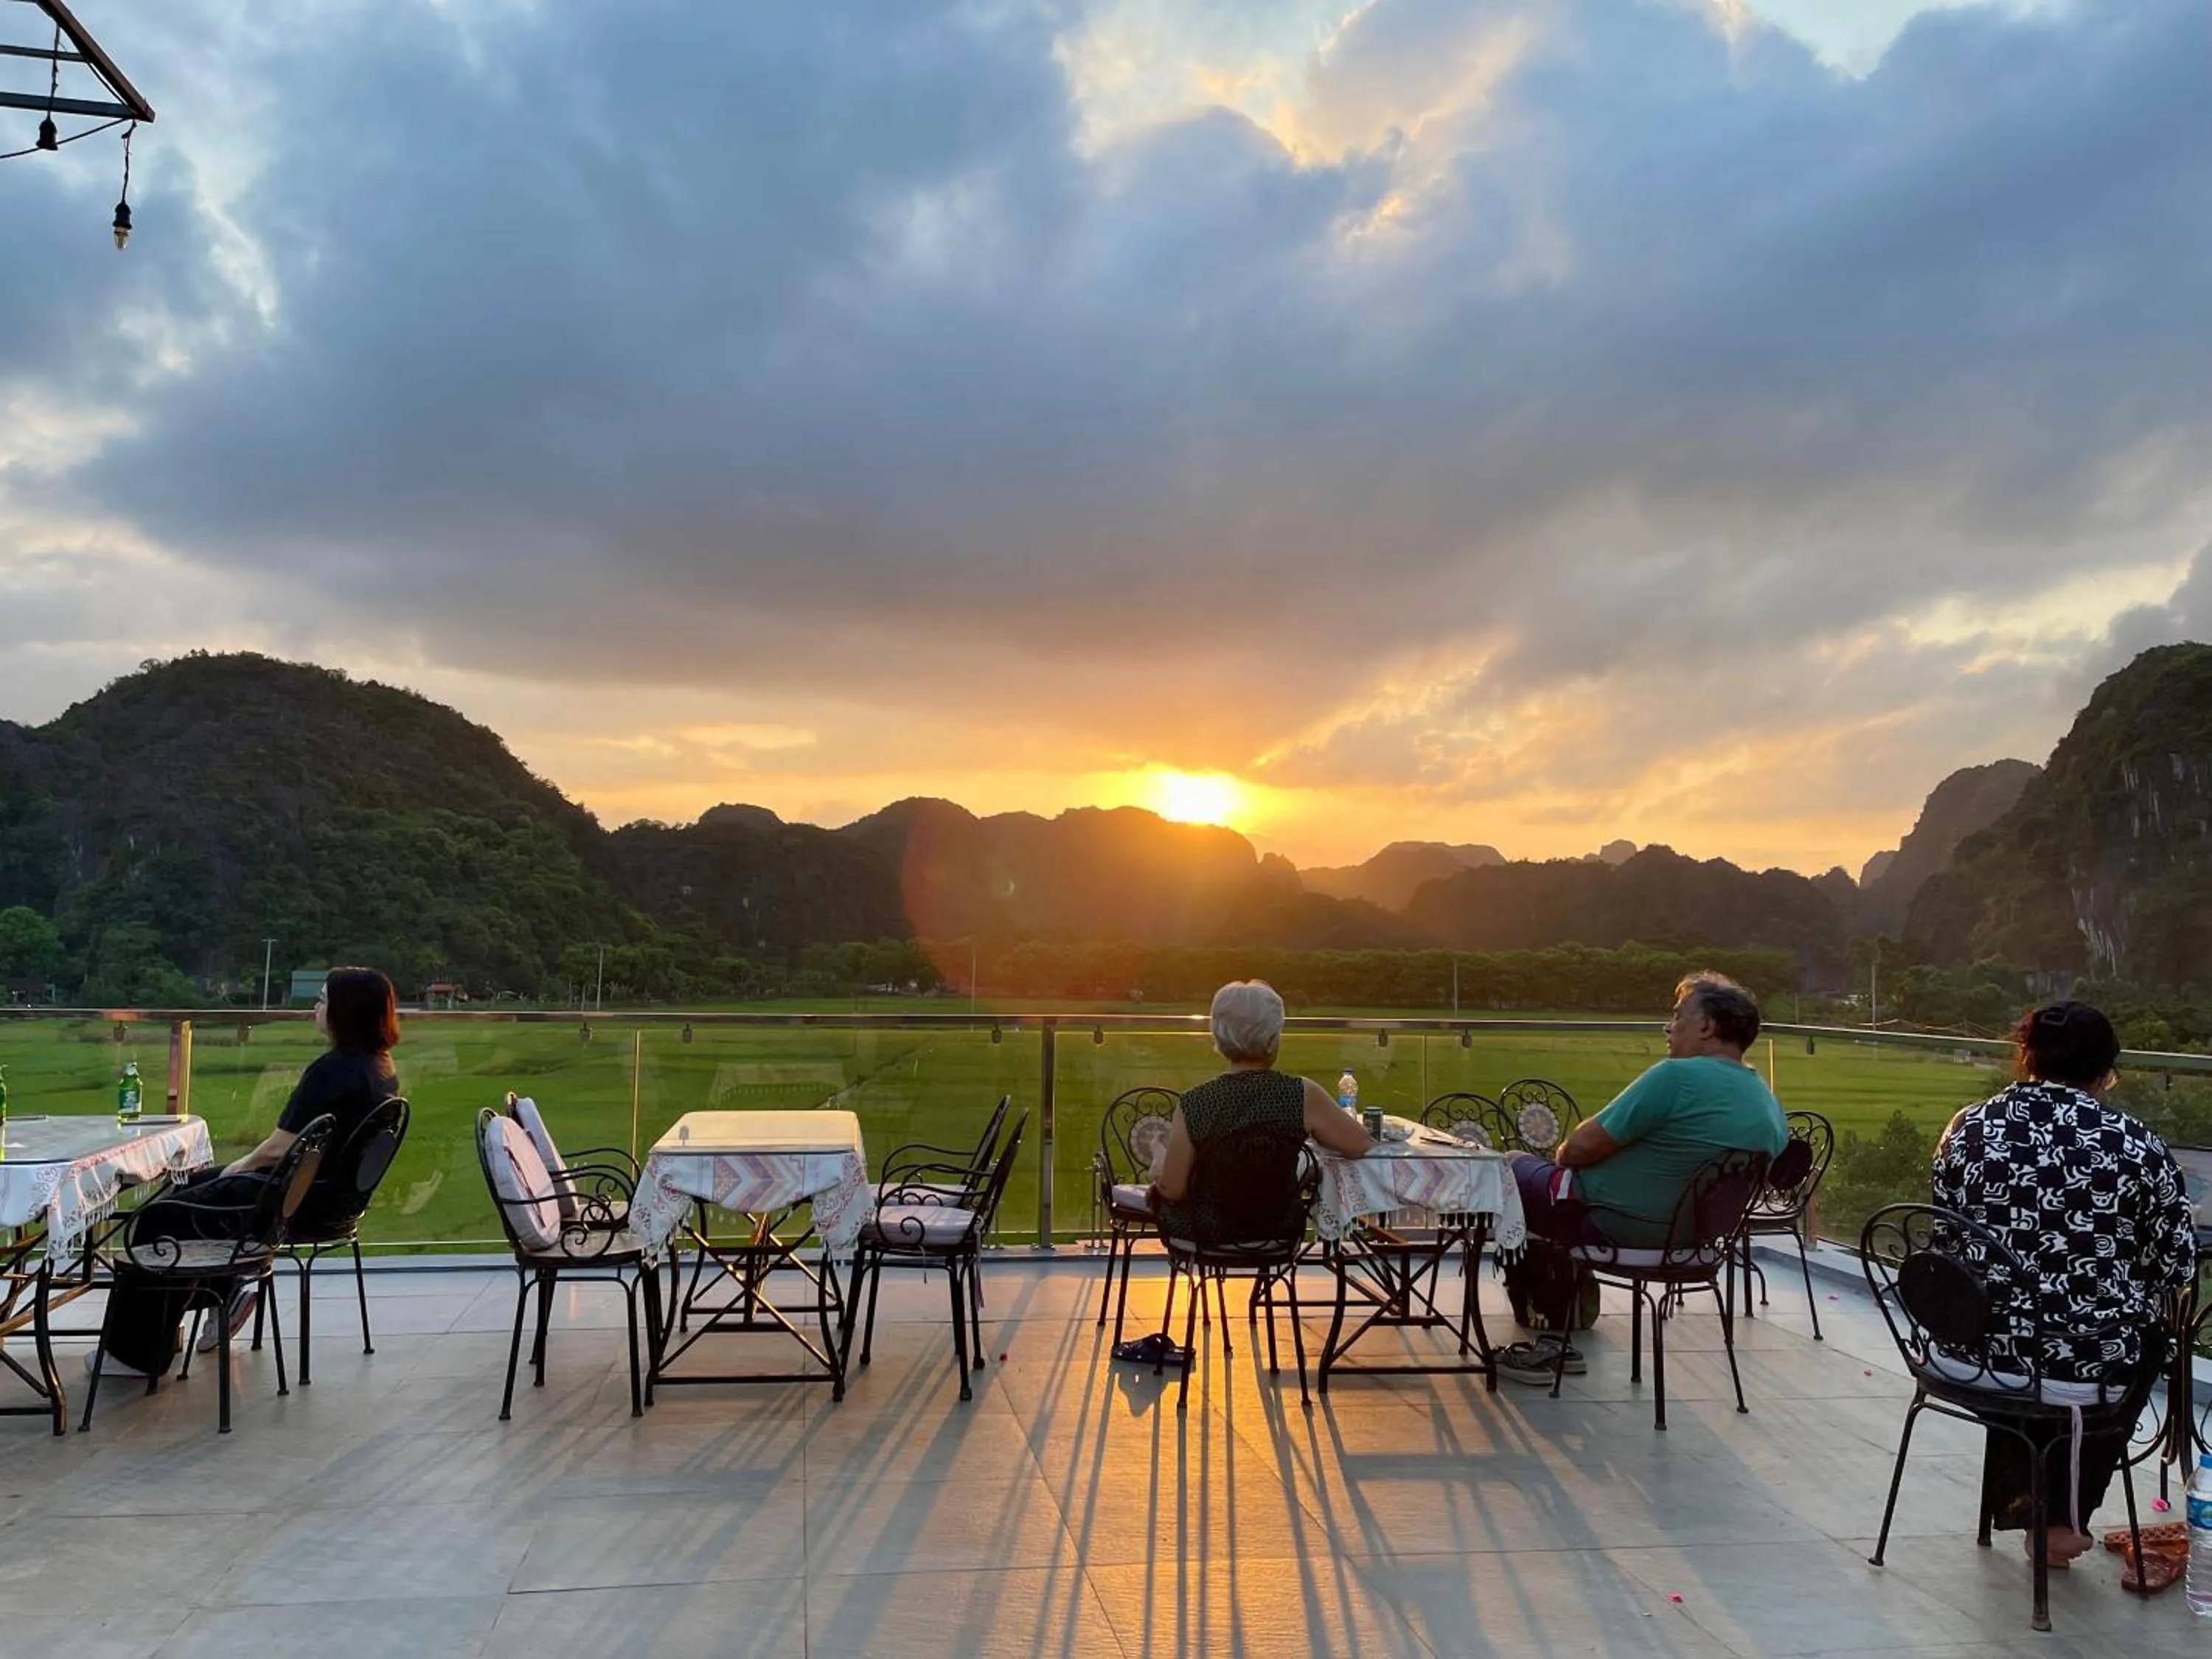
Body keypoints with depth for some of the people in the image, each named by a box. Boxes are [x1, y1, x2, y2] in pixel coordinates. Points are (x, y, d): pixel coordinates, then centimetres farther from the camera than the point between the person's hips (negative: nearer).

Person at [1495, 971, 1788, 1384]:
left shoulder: (1678, 1077, -23)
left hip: (1613, 1226, -8)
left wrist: (1561, 1153, 3)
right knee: (1551, 1171, 28)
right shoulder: (1770, 1105, 2)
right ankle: (1556, 1339, 26)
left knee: (1514, 1167, 13)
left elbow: (1584, 1146, -20)